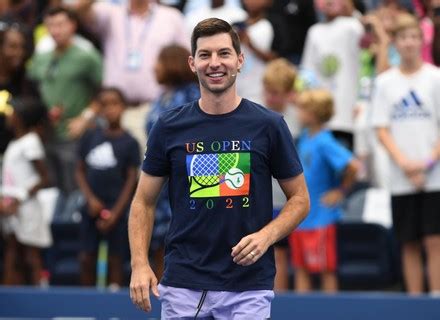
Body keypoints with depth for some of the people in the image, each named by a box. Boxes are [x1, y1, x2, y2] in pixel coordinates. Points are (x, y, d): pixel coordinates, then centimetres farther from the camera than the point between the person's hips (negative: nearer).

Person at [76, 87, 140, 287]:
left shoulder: (129, 142, -4)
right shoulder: (90, 137, 5)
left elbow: (131, 180, -4)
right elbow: (80, 171, 9)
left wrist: (115, 212, -9)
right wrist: (90, 198, -6)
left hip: (116, 209, -3)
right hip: (92, 208, 3)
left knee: (114, 259, 1)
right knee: (87, 258, 4)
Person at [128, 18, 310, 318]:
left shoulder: (268, 125, -1)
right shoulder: (169, 127, 2)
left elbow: (299, 198, 6)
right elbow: (144, 201, 9)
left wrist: (266, 236, -13)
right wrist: (140, 264, -4)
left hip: (248, 286, -1)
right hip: (183, 285, 1)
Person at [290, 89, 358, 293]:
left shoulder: (324, 143, -18)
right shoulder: (305, 137, 8)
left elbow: (352, 165, -27)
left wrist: (341, 191, -15)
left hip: (320, 217, -9)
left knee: (326, 270, 0)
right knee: (300, 269, 11)